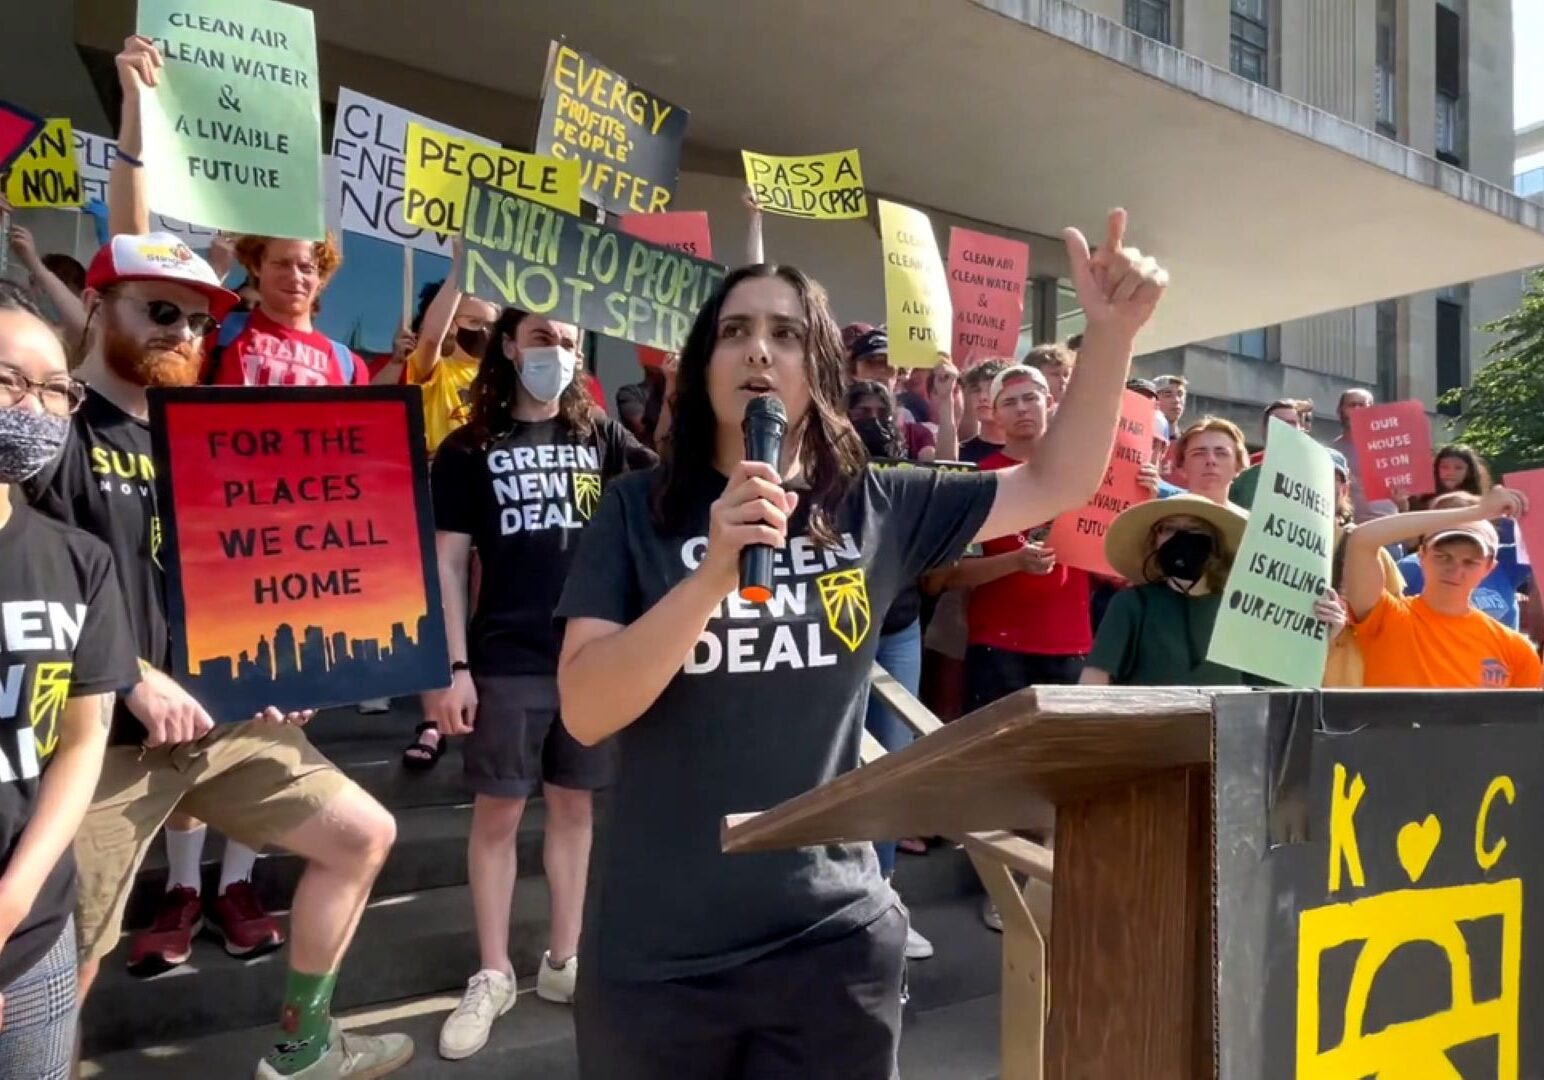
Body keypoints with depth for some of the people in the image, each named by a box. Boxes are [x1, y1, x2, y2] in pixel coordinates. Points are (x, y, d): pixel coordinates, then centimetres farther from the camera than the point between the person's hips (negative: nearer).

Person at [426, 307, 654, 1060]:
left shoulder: (600, 438, 8)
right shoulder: (468, 450, 2)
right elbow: (447, 562, -1)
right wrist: (452, 664, -7)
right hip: (506, 662, -2)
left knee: (573, 805, 11)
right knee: (497, 812, 5)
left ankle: (563, 961, 26)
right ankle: (493, 976, 20)